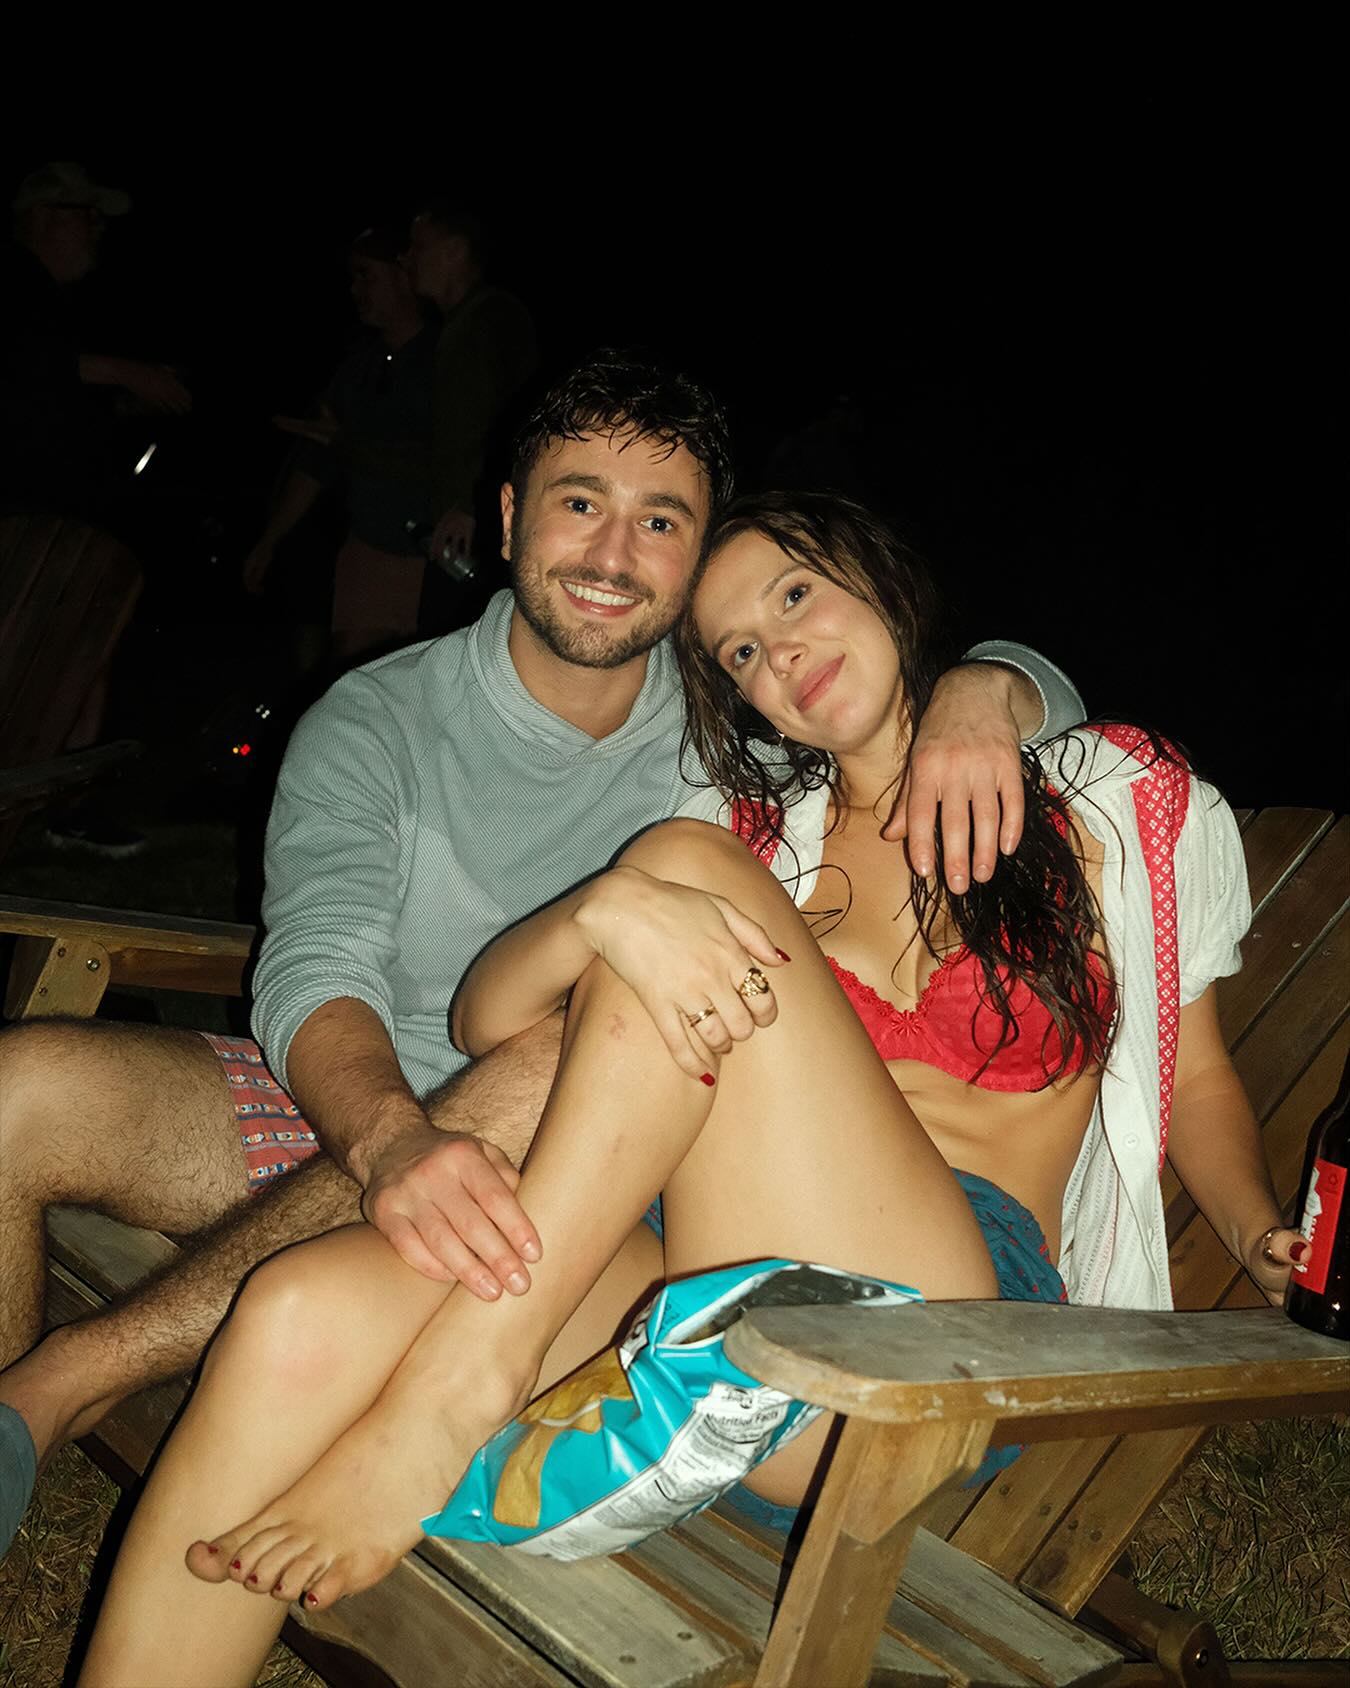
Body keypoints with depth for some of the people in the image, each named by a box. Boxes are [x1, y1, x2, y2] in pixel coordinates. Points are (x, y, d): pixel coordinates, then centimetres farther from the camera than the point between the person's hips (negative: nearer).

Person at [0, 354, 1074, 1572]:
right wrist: (394, 1141, -43)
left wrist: (977, 696, -21)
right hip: (349, 1116, 0)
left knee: (568, 1066, -37)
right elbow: (316, 970, -20)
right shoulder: (374, 725, -4)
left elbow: (1048, 694, 6)